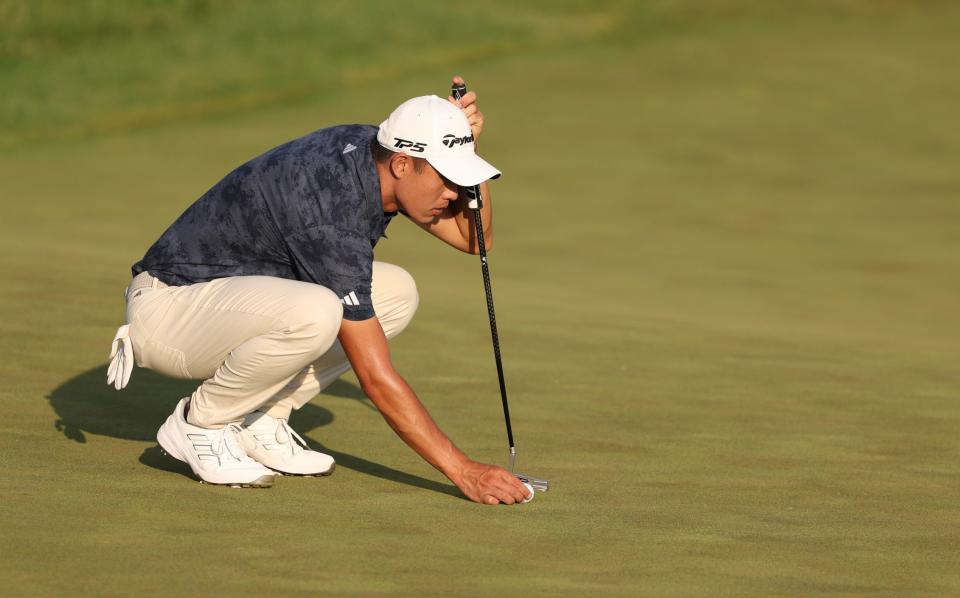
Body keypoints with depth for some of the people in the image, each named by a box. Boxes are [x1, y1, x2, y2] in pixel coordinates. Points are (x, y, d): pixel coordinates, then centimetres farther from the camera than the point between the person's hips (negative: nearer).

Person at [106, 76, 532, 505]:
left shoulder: (373, 149, -5)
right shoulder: (332, 216, -30)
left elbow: (473, 238, 6)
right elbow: (375, 378, -30)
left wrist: (467, 143, -12)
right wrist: (461, 469, -30)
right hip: (166, 307, -9)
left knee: (396, 294, -1)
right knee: (314, 314, -37)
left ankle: (258, 422, 4)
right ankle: (200, 423, -11)